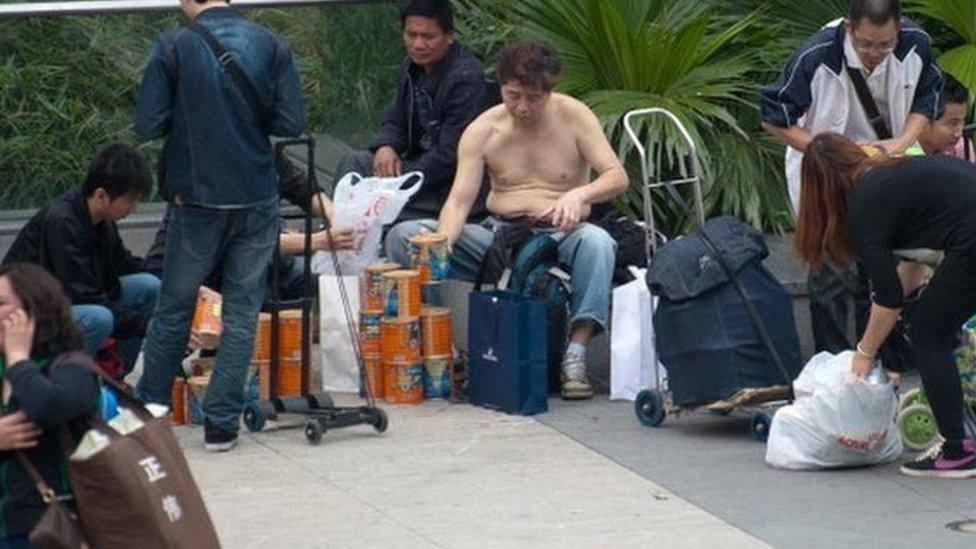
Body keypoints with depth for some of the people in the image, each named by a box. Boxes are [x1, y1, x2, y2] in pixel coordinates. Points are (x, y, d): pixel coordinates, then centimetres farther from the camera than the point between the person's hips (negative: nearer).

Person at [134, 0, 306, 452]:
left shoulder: (173, 47, -9)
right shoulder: (272, 46, -3)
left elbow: (148, 124, -11)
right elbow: (291, 123, -5)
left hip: (196, 199, -1)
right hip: (258, 201, 1)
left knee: (173, 311, 14)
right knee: (242, 312, 9)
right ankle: (222, 422, 6)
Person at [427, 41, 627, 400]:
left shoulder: (573, 117, -3)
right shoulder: (482, 131, 0)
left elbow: (617, 177, -10)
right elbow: (459, 201, -7)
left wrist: (579, 195, -33)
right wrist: (442, 243, -30)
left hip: (562, 236, -2)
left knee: (597, 241, -39)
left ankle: (576, 353, -40)